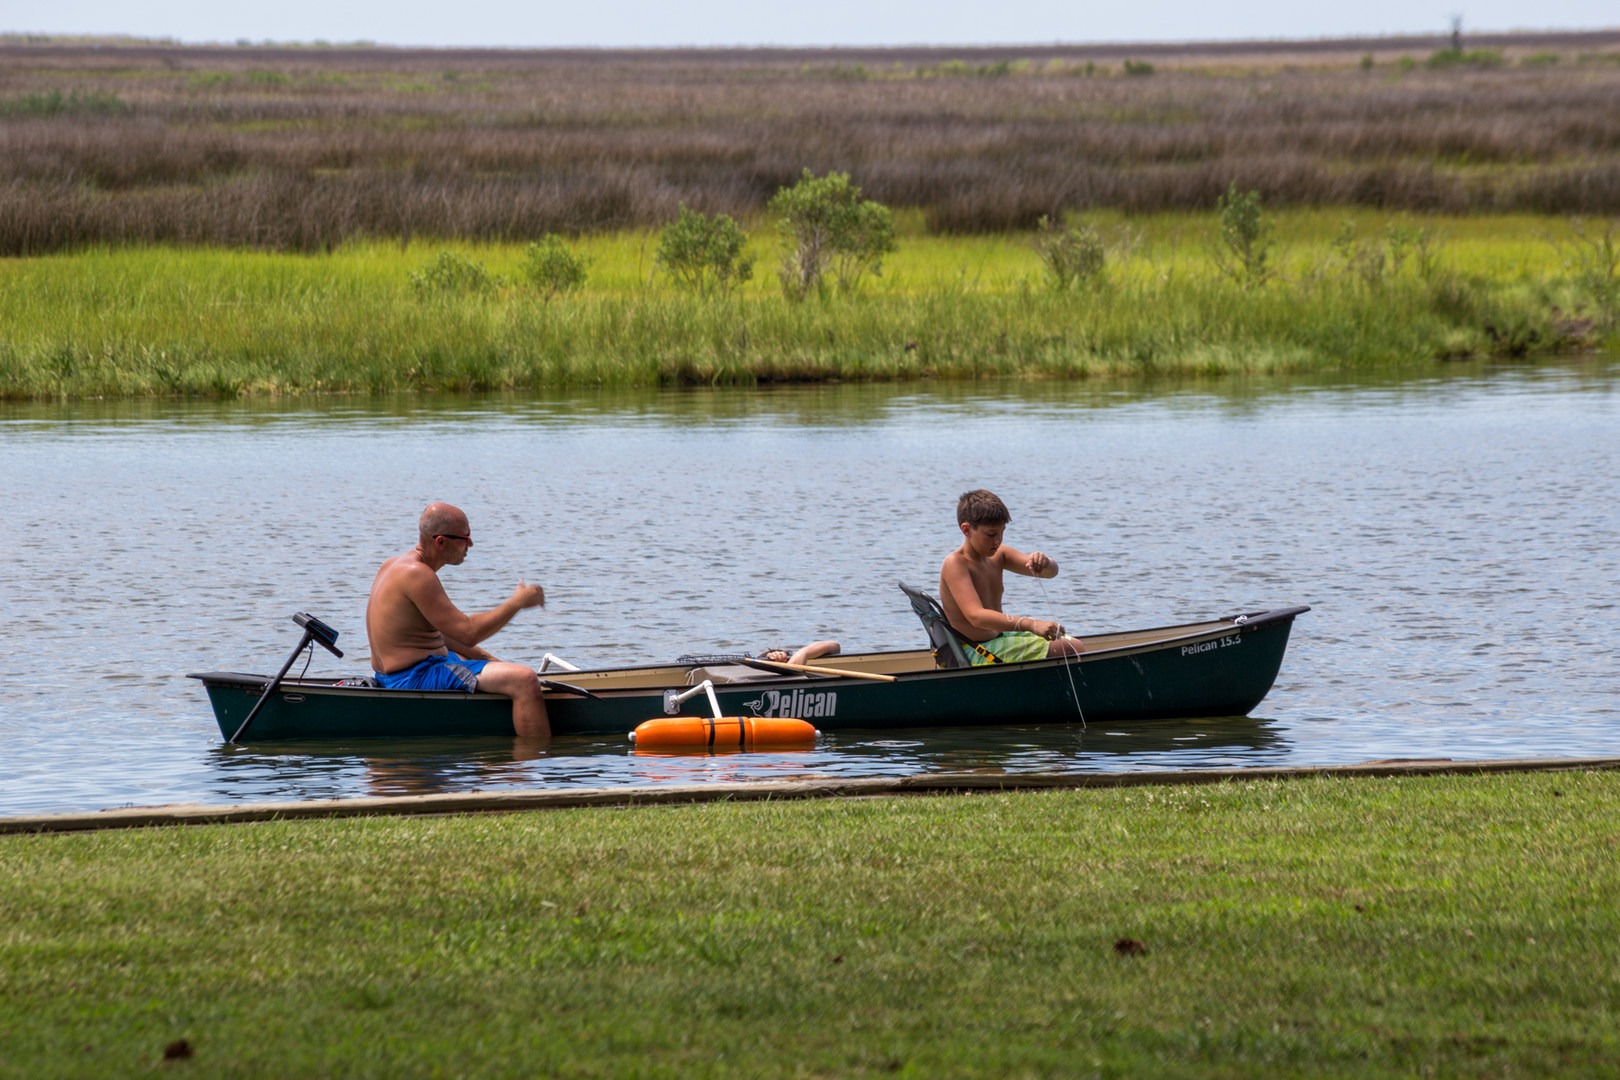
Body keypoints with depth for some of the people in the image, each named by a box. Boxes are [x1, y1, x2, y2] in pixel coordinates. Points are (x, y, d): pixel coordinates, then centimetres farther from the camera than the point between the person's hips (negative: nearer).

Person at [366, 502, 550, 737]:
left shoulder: (396, 565, 12)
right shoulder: (416, 574, -20)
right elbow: (468, 633, -22)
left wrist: (484, 657, 12)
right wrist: (518, 602, -10)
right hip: (415, 678, -11)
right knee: (525, 680, -21)